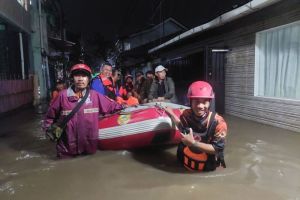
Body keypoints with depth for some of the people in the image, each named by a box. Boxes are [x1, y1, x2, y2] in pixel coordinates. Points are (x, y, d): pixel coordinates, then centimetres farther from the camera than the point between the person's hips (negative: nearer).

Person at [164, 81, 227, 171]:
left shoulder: (218, 122, -24)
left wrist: (193, 143, -29)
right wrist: (172, 114, 6)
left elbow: (217, 149, -23)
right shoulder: (186, 115, -14)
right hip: (186, 161, 3)